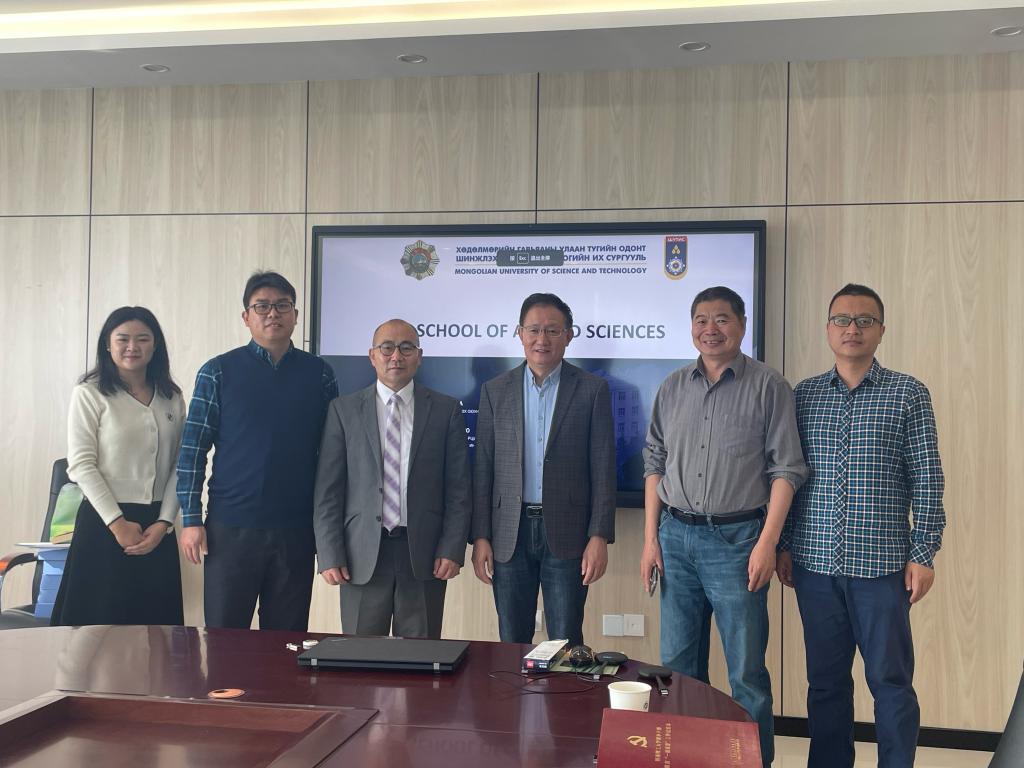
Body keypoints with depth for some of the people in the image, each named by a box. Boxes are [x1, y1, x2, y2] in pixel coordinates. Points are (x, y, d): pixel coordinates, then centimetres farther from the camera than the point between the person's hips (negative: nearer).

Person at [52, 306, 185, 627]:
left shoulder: (171, 399, 8)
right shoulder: (89, 394, -3)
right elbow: (81, 465, -8)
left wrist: (164, 522, -6)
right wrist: (118, 523, -13)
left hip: (157, 526, 3)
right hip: (104, 523, -3)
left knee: (155, 620, 7)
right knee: (102, 620, 2)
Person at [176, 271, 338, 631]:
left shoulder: (319, 374, 5)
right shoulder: (218, 372, 1)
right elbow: (193, 448, 0)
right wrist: (191, 519, -5)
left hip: (296, 530, 1)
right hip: (230, 528, -1)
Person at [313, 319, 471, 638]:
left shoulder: (446, 409, 6)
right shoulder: (343, 410, 5)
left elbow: (458, 487, 3)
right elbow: (327, 489, 3)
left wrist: (452, 549, -4)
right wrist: (329, 554, -4)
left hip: (424, 554, 0)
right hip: (362, 555, 0)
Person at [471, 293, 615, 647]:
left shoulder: (592, 389, 0)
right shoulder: (495, 391, 6)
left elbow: (603, 469, -2)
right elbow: (483, 469, 6)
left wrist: (599, 537, -7)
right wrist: (480, 537, 1)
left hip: (567, 534, -2)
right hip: (510, 534, 2)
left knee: (566, 645, 4)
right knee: (511, 644, 10)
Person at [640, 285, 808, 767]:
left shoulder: (767, 386, -3)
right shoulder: (672, 388, 9)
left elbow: (786, 470, -5)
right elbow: (654, 465, 12)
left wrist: (767, 543, -12)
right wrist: (650, 539, 6)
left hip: (736, 539, -4)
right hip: (676, 536, 4)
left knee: (746, 671, 3)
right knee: (678, 664, 12)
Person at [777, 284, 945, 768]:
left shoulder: (907, 393, 1)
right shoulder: (804, 395, 8)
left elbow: (926, 478, -1)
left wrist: (924, 554, -5)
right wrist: (784, 546, 6)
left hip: (881, 564, -2)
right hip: (814, 563, 3)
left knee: (890, 680, 5)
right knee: (825, 679, 12)